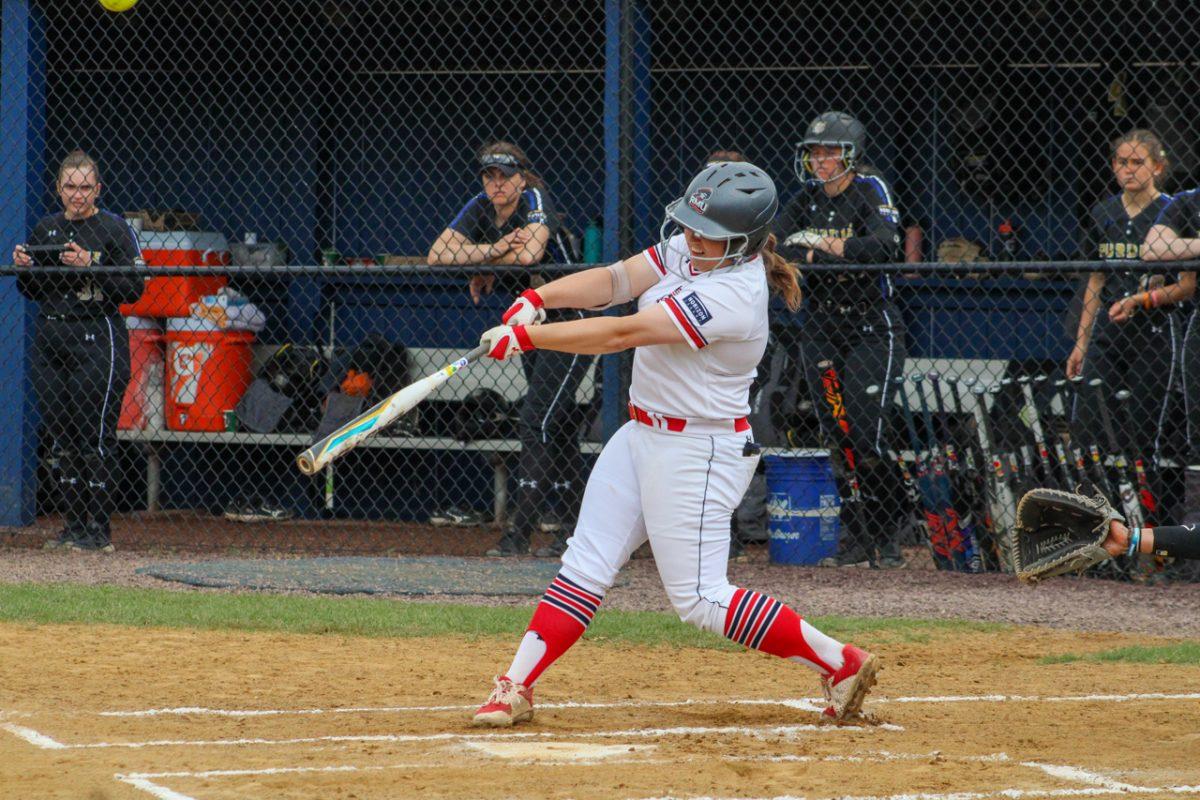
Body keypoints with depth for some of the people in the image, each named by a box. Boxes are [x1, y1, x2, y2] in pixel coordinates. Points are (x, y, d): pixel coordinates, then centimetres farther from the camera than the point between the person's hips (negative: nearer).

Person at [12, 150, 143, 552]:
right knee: (60, 434, 6)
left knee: (94, 435, -7)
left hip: (97, 341, -6)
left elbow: (133, 289, -9)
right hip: (50, 340, 6)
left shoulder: (114, 229, -3)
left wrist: (90, 265, -19)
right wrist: (24, 268, -2)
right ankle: (74, 523, 14)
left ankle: (99, 529, -4)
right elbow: (33, 292, 19)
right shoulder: (45, 229, 13)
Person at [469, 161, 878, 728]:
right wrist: (537, 300, -21)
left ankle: (840, 663, 2)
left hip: (698, 452, -9)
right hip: (643, 434, 9)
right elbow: (615, 280, -4)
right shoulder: (686, 249, 1)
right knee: (586, 564, 7)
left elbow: (623, 334, -28)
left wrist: (528, 337, -25)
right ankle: (516, 689, 10)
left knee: (698, 599, -6)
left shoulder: (733, 294, -27)